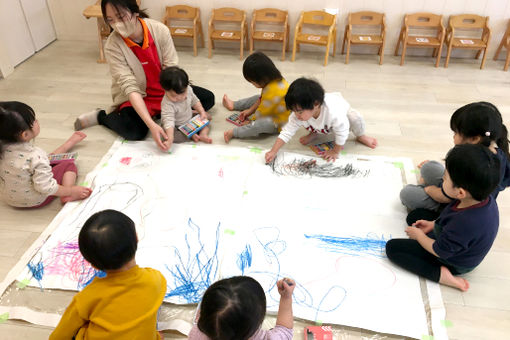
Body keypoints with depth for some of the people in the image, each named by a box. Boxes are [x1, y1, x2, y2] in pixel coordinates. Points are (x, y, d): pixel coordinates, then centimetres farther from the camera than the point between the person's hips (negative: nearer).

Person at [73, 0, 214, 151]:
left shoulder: (160, 30, -16)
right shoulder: (112, 46, -21)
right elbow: (130, 87, -28)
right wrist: (151, 124, -40)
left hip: (165, 89, 4)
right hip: (137, 97, -4)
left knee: (208, 98, -9)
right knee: (135, 131, -31)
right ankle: (100, 116, 1)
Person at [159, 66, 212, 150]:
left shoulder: (188, 90, -17)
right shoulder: (167, 104, -36)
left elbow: (194, 101, 5)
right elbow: (168, 121, -44)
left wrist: (202, 112, -6)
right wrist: (170, 140, -54)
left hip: (189, 121, 6)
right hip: (175, 127, -6)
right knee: (166, 135, -34)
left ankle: (203, 134, -17)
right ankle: (191, 135, -24)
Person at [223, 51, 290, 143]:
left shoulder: (273, 91, -35)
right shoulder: (275, 79, -4)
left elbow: (261, 114, -24)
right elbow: (262, 98, 12)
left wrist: (251, 121, -9)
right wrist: (250, 110, 11)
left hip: (279, 123, -10)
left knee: (263, 123, -39)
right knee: (256, 99, 21)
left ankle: (233, 133, -32)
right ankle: (233, 105, 35)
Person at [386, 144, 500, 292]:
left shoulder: (464, 224, -42)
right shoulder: (486, 200, -17)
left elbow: (438, 251, -25)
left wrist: (418, 235, -8)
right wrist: (433, 224, 4)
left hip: (452, 262, -9)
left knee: (392, 247, -9)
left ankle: (440, 273, -14)